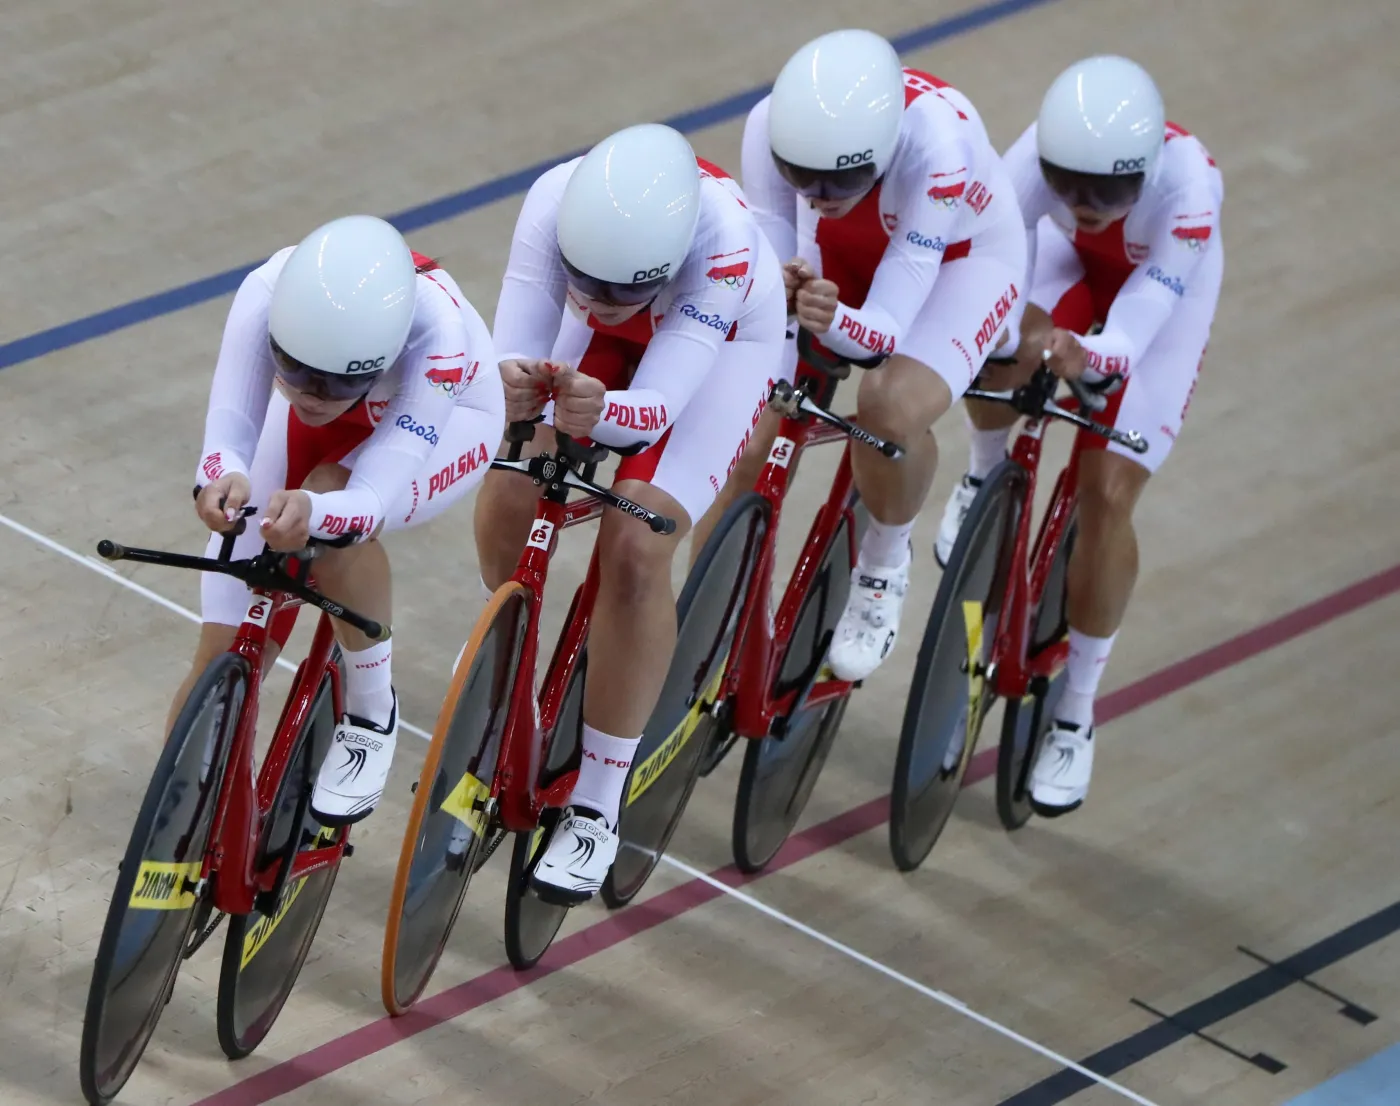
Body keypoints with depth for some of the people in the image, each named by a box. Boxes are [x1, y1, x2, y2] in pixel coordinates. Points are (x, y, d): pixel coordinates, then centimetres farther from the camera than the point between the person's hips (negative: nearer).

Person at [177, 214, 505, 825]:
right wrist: (225, 480, -60)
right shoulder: (268, 295, -37)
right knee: (221, 661, -7)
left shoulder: (437, 331, -42)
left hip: (441, 417, -2)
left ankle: (372, 712, -12)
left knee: (331, 513, -36)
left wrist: (311, 511, -67)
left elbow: (373, 500, -45)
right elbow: (228, 436, -36)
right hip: (320, 432, 2)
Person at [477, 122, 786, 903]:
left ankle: (598, 809, -7)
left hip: (722, 341, -3)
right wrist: (512, 388, -59)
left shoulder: (723, 238, -44)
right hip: (608, 343, 3)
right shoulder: (555, 203, -37)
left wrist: (600, 412, -66)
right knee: (507, 510, -11)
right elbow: (516, 350, -36)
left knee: (635, 546, -20)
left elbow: (660, 404, -44)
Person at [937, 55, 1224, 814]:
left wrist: (1085, 355, -64)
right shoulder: (1037, 158, -38)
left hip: (1163, 286, -2)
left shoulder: (1186, 186, -43)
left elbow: (1127, 340, -45)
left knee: (1108, 496, -10)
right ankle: (987, 473, 9)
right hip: (1069, 262, 2)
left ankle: (1075, 715, 8)